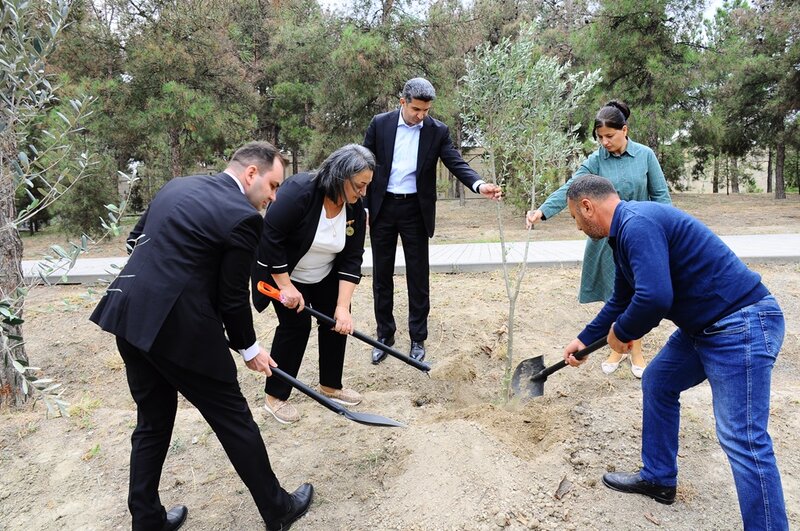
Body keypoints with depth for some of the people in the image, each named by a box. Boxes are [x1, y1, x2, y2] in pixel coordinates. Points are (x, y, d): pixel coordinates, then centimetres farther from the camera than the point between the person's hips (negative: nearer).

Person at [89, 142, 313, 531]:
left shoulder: (177, 186, 13)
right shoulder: (242, 217, -11)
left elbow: (135, 240, 20)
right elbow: (233, 297, -6)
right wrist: (249, 348, 8)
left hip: (128, 316, 8)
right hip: (178, 327, -8)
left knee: (152, 423, 21)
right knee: (233, 419, 8)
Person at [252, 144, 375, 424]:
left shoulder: (355, 210, -14)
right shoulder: (299, 191, -33)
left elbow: (351, 260, -14)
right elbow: (270, 237, -30)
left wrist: (343, 306, -21)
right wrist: (286, 286, -26)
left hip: (323, 276, 6)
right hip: (282, 270, -6)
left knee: (339, 321, 1)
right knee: (296, 324, -10)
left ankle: (331, 386, 20)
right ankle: (275, 397, 6)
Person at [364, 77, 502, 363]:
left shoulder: (437, 131, -3)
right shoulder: (380, 124, -3)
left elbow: (456, 162, -10)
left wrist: (479, 185, -30)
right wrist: (362, 206, -3)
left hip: (415, 210, 0)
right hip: (381, 208, 1)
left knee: (418, 276, 4)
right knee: (382, 275, 9)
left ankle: (418, 338, 18)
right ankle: (384, 335, 23)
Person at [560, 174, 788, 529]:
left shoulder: (638, 224, -21)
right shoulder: (626, 232, 12)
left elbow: (654, 298, -33)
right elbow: (621, 300, 25)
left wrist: (621, 333, -13)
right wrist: (585, 339, 33)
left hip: (741, 326, -11)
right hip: (705, 326, 11)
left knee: (742, 439, -10)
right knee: (657, 384, 20)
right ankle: (658, 479, 33)